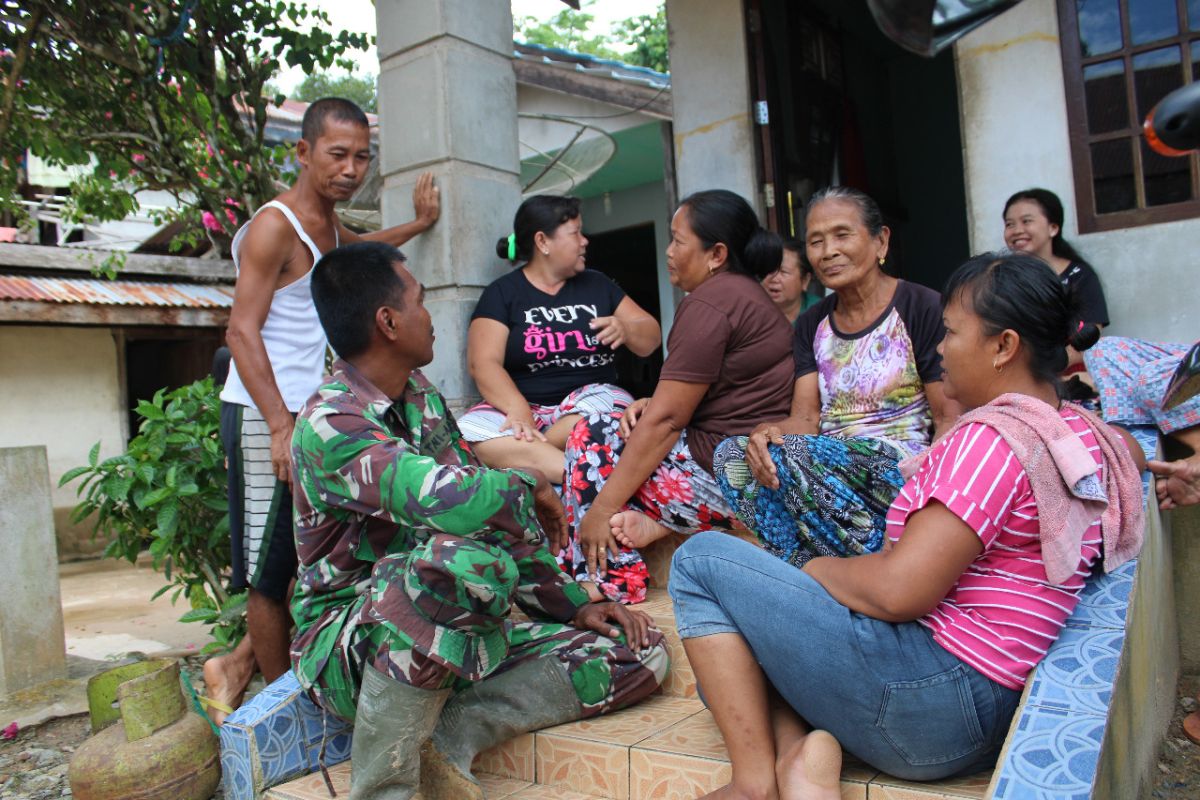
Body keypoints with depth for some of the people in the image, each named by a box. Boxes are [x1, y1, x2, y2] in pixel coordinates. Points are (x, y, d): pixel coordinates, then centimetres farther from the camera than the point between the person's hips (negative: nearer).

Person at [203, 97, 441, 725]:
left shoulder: (327, 227, 16)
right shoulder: (274, 226, -11)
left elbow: (360, 249, 43)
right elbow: (242, 331, -17)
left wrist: (418, 225, 32)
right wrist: (280, 427, -24)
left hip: (315, 415, 9)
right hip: (264, 417, -9)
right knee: (274, 568, 0)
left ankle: (239, 665, 25)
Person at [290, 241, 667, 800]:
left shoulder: (423, 400, 7)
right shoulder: (330, 424, -20)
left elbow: (498, 514, 11)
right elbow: (457, 502, -37)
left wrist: (573, 606, 4)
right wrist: (530, 481, -15)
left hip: (454, 638, 7)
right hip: (347, 644, -7)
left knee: (640, 653, -5)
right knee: (465, 556, -40)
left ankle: (445, 739, -15)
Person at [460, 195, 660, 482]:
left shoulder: (597, 284, 16)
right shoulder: (502, 293, 6)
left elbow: (652, 339, 16)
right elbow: (483, 363, -7)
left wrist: (625, 329, -9)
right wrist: (518, 411, -26)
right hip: (525, 406, -1)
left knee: (603, 408, -35)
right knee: (469, 430, -33)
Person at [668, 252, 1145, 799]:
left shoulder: (991, 436, -19)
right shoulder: (1080, 430, 10)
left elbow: (898, 591, -24)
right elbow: (1132, 447, 37)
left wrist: (819, 568, -6)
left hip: (932, 702, -11)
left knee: (701, 560, -2)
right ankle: (803, 750, -7)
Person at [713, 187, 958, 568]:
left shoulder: (924, 309, -2)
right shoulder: (811, 324, 16)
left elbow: (951, 419, -6)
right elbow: (806, 417, 5)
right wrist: (766, 432, -19)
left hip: (902, 466, -5)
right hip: (827, 468, 6)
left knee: (792, 454, -31)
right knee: (731, 454, -18)